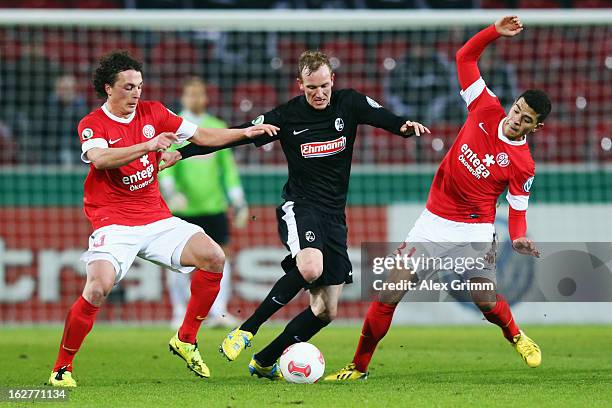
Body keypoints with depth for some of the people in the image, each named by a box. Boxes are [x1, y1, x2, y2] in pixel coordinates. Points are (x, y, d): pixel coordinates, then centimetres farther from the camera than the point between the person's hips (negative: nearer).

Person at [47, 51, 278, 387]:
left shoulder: (152, 113, 8)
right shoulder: (91, 125, -6)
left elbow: (202, 137, 13)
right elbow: (100, 159, -28)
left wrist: (246, 132, 3)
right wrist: (148, 146, -36)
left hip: (156, 219, 5)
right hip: (114, 223, -5)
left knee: (213, 258, -11)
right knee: (98, 287, -27)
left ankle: (185, 340, 5)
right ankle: (62, 368, -10)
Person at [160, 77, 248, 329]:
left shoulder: (217, 128, 11)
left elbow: (227, 166, 16)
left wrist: (238, 202, 12)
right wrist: (171, 192, -26)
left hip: (213, 205, 3)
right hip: (182, 208, -3)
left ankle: (218, 312, 0)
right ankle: (180, 314, 13)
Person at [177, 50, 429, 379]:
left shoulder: (349, 104, 0)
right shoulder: (286, 116, -6)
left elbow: (387, 119, -7)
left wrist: (406, 126, -30)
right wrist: (182, 152, -11)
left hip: (334, 215, 4)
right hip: (299, 206, -4)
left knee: (327, 309, 0)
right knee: (311, 267, -36)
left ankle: (263, 362, 15)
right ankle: (246, 331, -25)